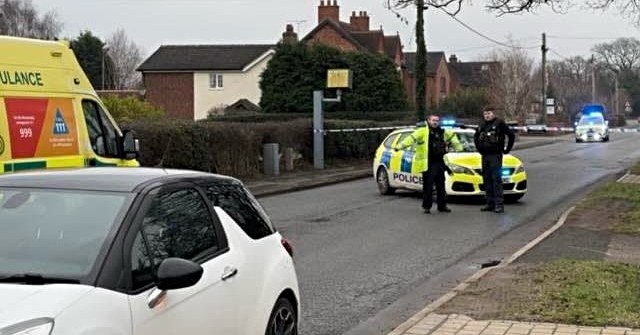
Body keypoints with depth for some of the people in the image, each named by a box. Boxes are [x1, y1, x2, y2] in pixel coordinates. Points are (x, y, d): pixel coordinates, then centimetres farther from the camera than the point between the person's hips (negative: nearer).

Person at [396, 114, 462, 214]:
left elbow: (452, 136, 29)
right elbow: (412, 138, -16)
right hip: (427, 164, -6)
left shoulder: (442, 132, 12)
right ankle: (426, 206, 3)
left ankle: (442, 206, 20)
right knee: (428, 186, -5)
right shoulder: (423, 130, -7)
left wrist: (458, 148, 24)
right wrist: (401, 146, -27)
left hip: (439, 163, 6)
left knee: (441, 185, 11)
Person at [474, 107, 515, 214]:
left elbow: (511, 135, -7)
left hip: (495, 156, -7)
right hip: (485, 156, 7)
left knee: (496, 179, -12)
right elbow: (476, 137, 30)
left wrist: (507, 150, -2)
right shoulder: (482, 126, 13)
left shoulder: (499, 123, -6)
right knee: (487, 180, 7)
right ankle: (490, 204, 12)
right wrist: (479, 148, 20)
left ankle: (499, 204, -14)